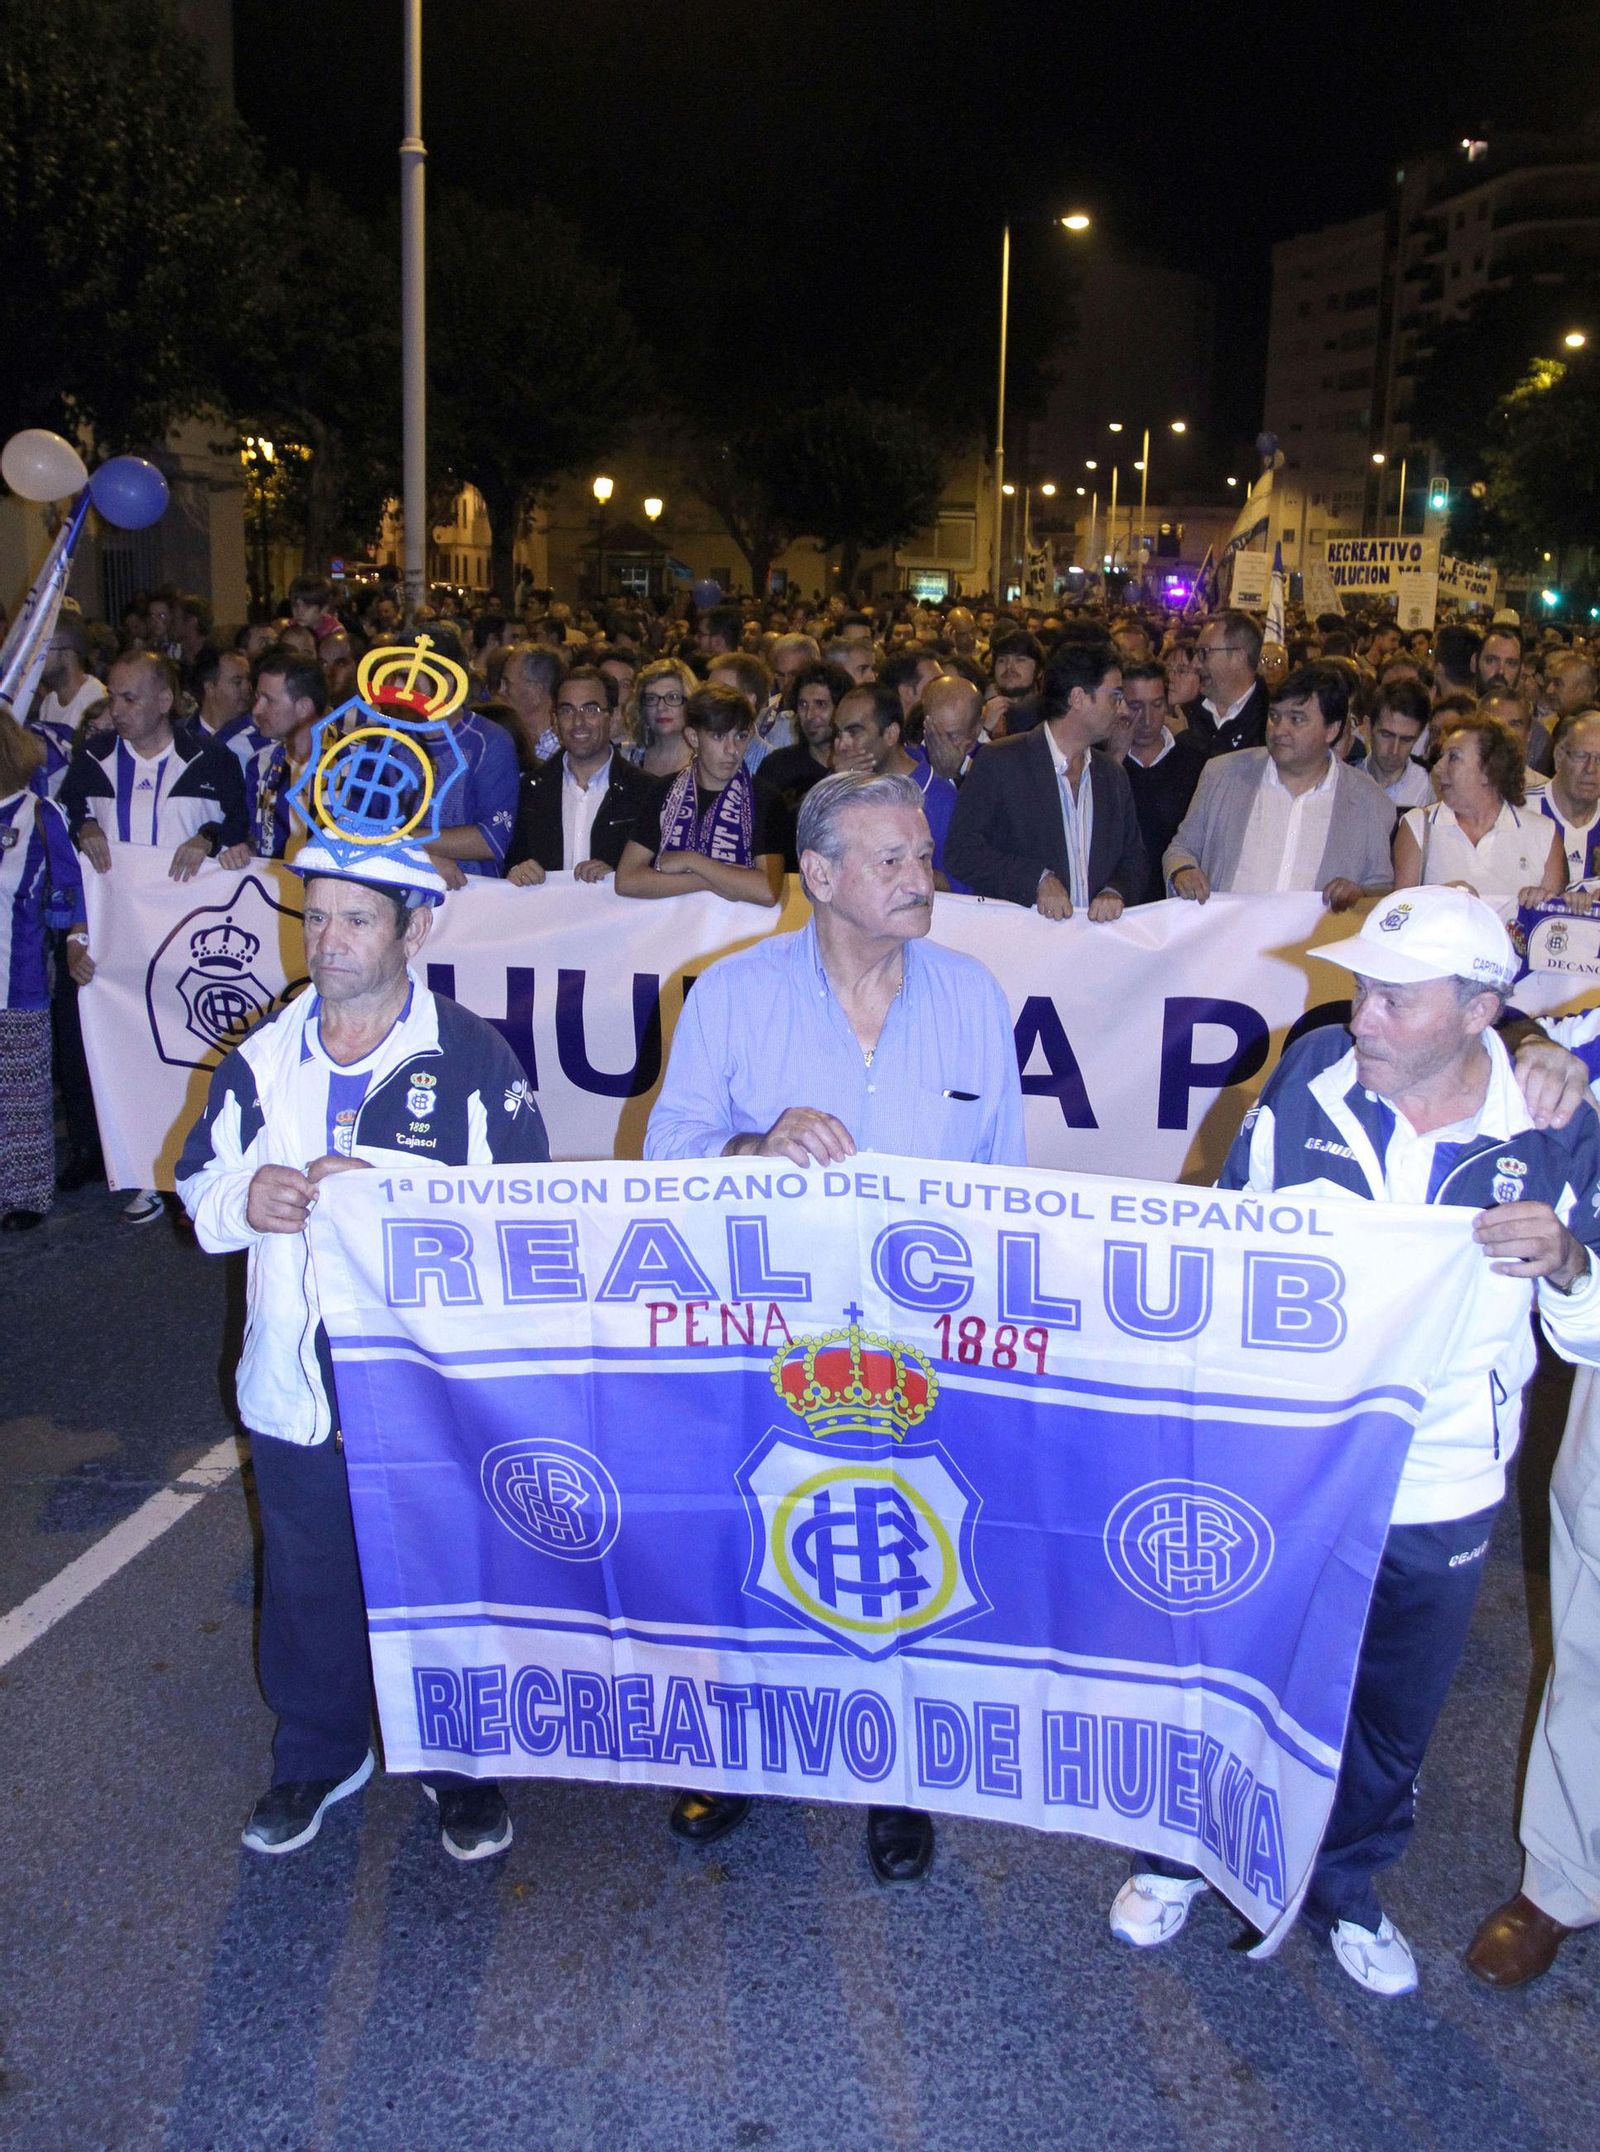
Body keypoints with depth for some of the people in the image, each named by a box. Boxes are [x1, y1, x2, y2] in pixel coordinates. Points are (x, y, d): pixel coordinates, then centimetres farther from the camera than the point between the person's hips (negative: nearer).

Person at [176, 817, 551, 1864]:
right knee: (308, 1583, 18)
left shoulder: (473, 1057, -9)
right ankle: (318, 1757, 42)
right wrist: (244, 1198, -13)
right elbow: (200, 1186, 12)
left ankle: (462, 1766, 36)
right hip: (298, 1388, 4)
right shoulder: (263, 1058, 4)